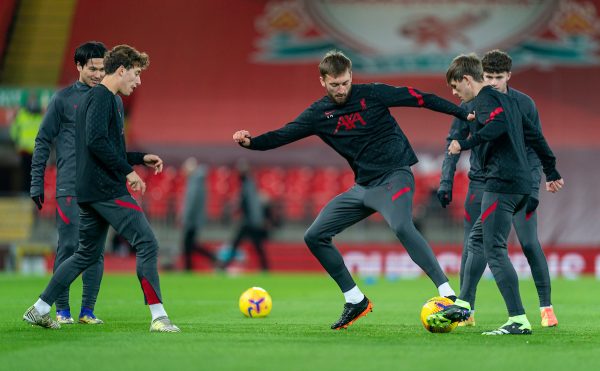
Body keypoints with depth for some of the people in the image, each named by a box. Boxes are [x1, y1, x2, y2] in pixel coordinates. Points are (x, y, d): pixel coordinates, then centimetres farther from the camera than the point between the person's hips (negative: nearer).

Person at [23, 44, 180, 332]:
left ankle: (39, 310, 19)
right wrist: (128, 170, -18)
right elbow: (96, 141, -23)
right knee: (146, 244, -11)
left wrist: (141, 158, 20)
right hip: (108, 190, -11)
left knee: (88, 254, 17)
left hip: (89, 191, 11)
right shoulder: (102, 97, -11)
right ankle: (158, 317, -14)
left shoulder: (109, 99, 21)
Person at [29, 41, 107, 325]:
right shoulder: (63, 99, 1)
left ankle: (88, 309, 8)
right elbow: (43, 141, 3)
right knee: (68, 246, -5)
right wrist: (36, 183, -2)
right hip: (69, 187, -3)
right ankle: (62, 309, 3)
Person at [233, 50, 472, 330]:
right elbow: (282, 135, 1)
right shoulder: (319, 114, 4)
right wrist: (250, 142, -18)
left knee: (402, 227, -35)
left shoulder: (371, 95, -7)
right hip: (362, 187, 6)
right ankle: (356, 301, 13)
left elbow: (420, 99, -6)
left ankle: (446, 293, -35)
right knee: (315, 236, 4)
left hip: (394, 177, -6)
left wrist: (464, 114, -9)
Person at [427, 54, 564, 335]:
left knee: (494, 249, -10)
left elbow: (498, 124, -27)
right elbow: (534, 135, 26)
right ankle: (463, 305, 24)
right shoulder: (507, 100, 22)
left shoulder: (484, 99, -6)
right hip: (520, 183, 10)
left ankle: (518, 321, -14)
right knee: (477, 239, 19)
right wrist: (551, 172, 31)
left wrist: (465, 143, -23)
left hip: (502, 182, -10)